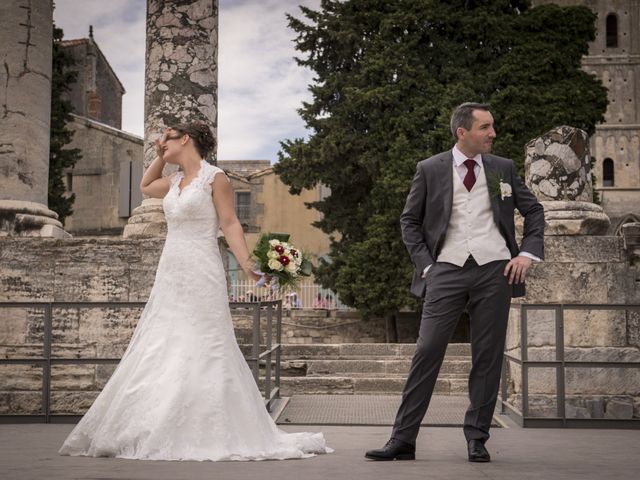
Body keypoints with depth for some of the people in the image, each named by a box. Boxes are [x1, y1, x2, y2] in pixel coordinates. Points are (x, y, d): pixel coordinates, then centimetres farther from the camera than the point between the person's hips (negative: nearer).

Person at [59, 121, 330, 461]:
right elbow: (145, 187, 37)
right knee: (159, 354, 6)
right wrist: (160, 157, 23)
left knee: (200, 353, -8)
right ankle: (161, 432, 11)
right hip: (170, 275, 8)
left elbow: (230, 224, -10)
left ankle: (209, 434, -3)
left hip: (201, 277, -8)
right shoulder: (174, 181, 16)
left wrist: (247, 265, -21)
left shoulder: (214, 178, -5)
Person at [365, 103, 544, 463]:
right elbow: (409, 220, 11)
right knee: (427, 352, -5)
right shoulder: (430, 170, 5)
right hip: (447, 271, -2)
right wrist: (425, 264, 0)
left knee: (488, 357, 4)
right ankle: (403, 439, 0)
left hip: (495, 270, 2)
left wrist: (528, 253, 3)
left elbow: (534, 211, 17)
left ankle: (477, 439, 17)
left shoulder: (504, 168, 10)